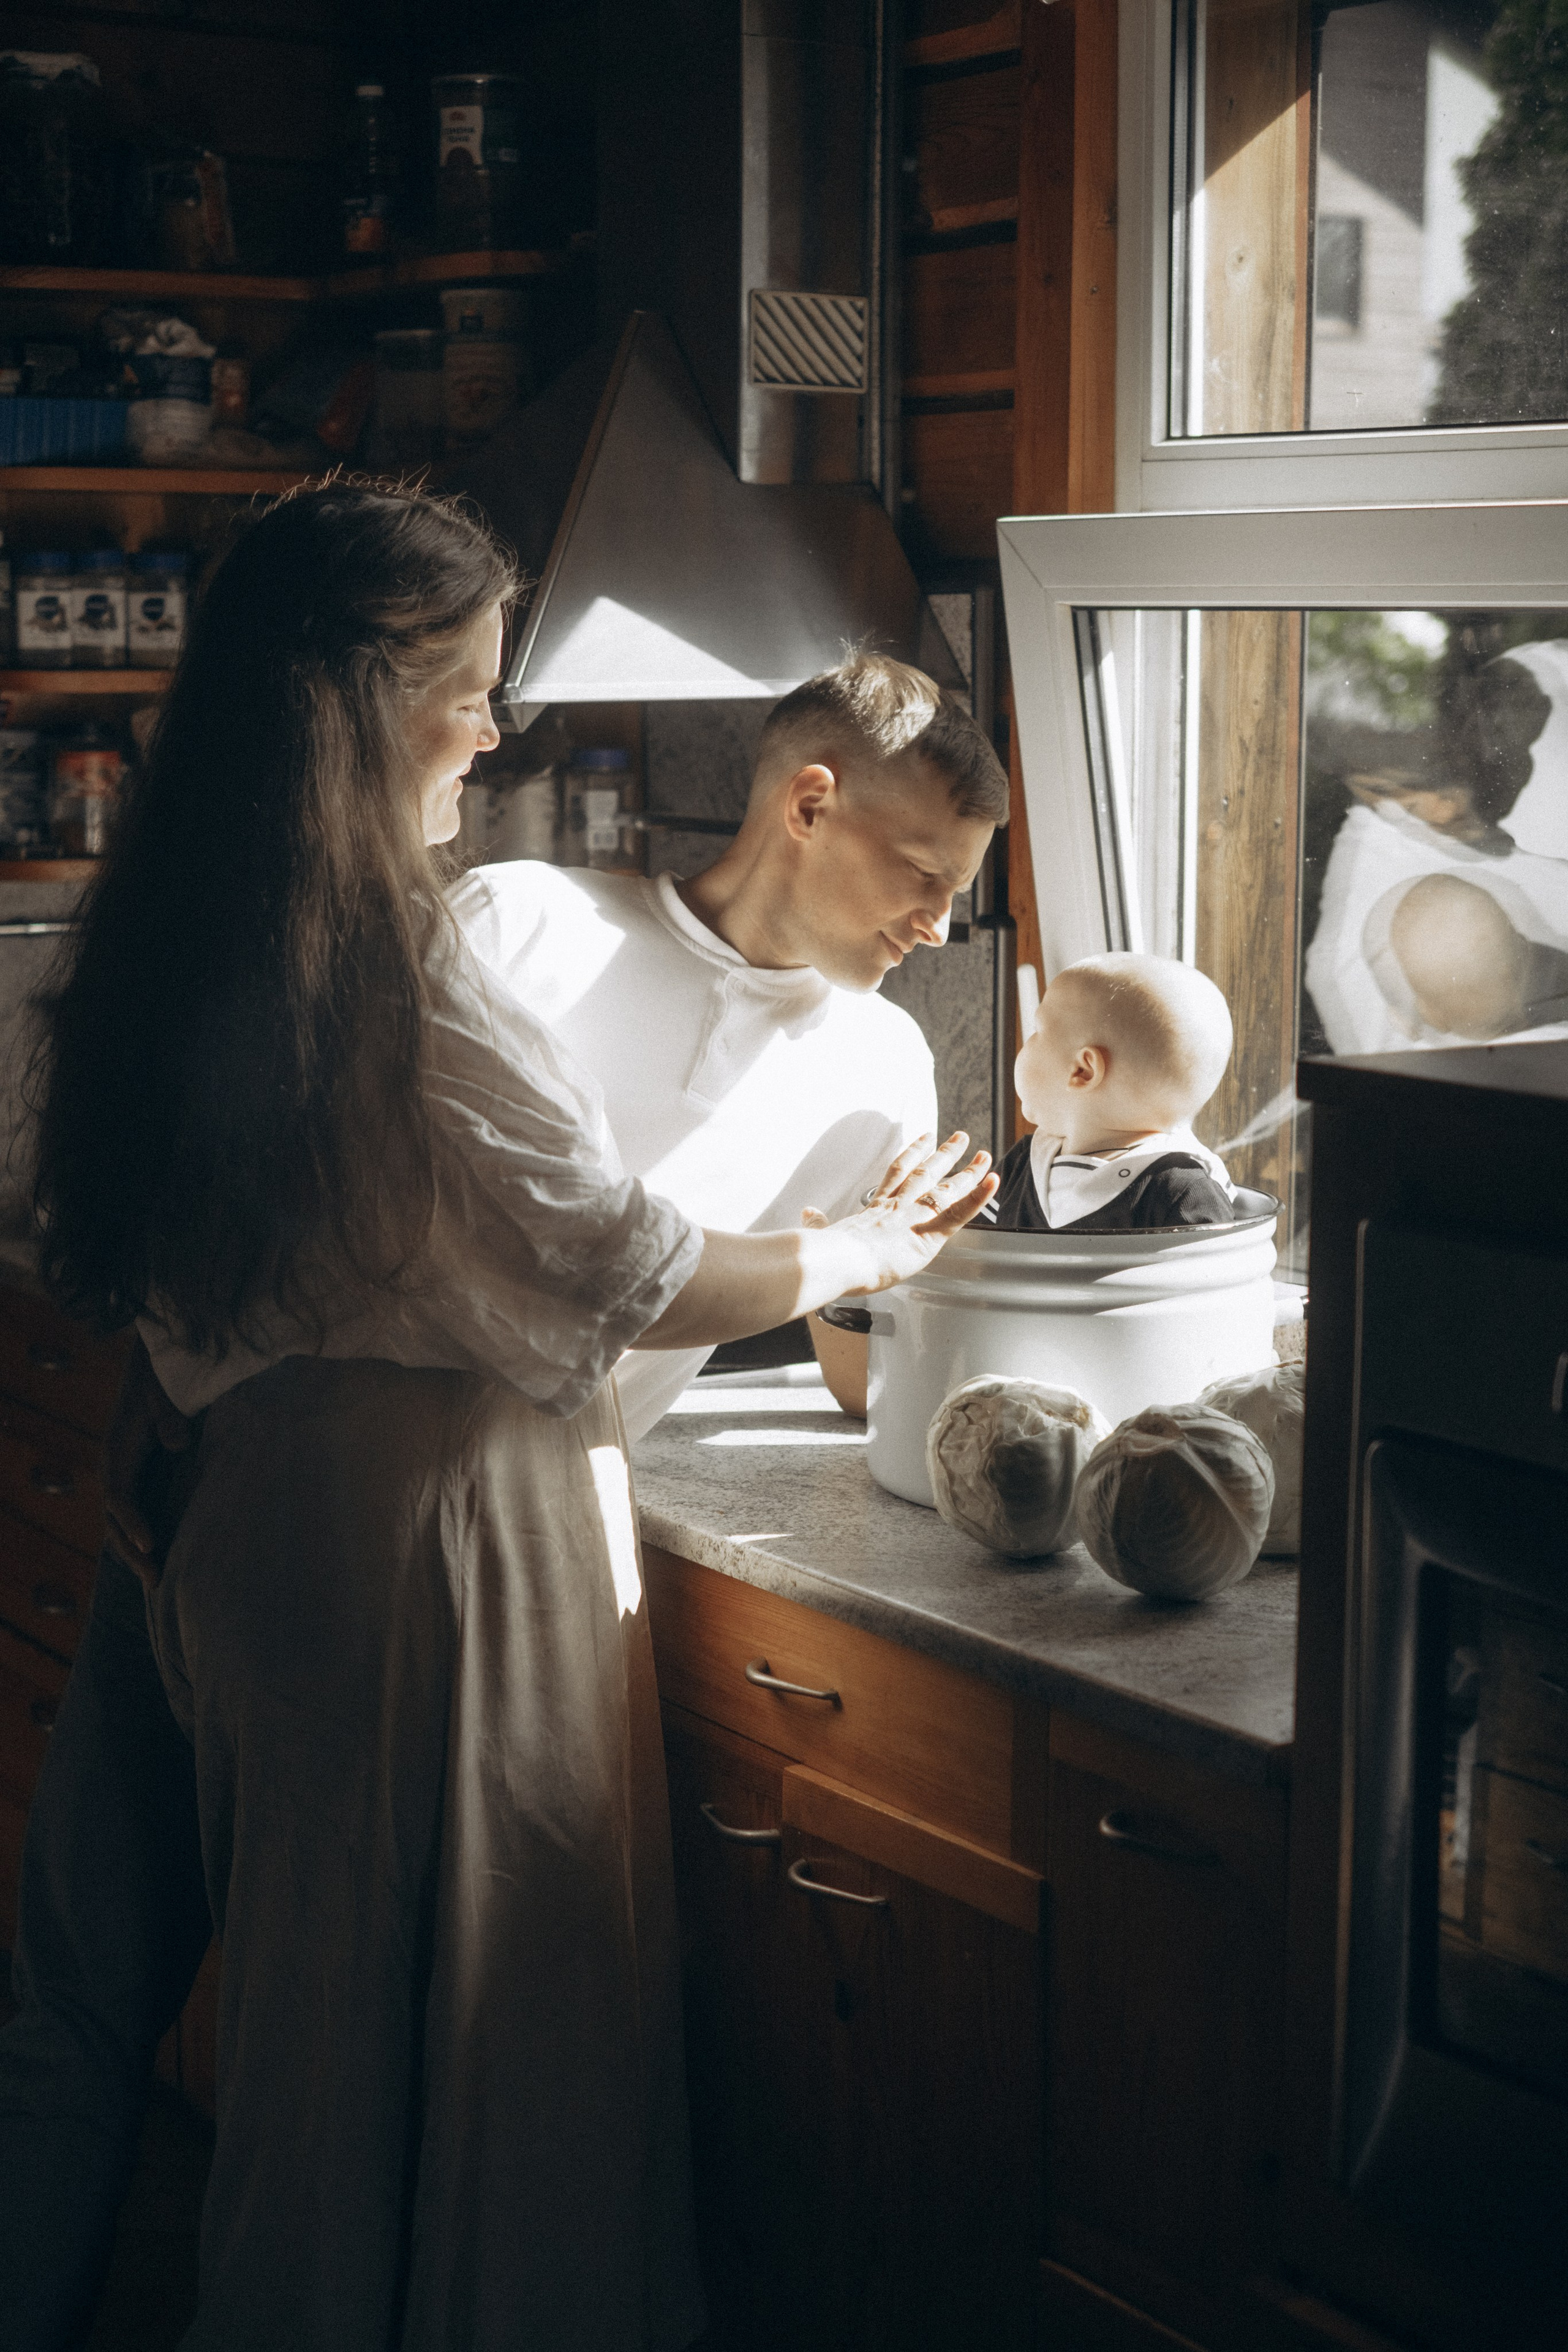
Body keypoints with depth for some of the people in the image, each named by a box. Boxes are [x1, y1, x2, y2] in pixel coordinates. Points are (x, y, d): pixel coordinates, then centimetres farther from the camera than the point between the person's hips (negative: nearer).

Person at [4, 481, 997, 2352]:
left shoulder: (172, 951, 4)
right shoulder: (404, 976, -21)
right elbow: (632, 1282, -16)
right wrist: (862, 1250, -1)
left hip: (259, 1506, 8)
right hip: (452, 1517, -8)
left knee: (314, 1982, 20)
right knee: (492, 2002, 8)